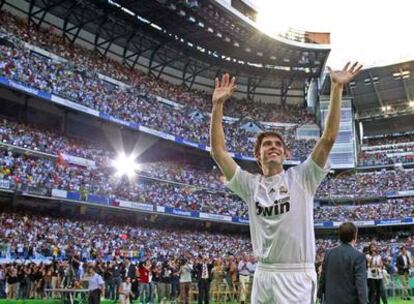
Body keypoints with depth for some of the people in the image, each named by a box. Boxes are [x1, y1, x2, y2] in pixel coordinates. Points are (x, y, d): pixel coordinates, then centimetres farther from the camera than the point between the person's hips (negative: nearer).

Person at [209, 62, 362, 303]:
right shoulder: (250, 184, 6)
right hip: (263, 274, 3)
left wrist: (337, 89, -13)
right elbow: (218, 151, 2)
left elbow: (328, 139, -9)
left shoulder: (301, 178, 0)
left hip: (297, 275, -3)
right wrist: (218, 105, -3)